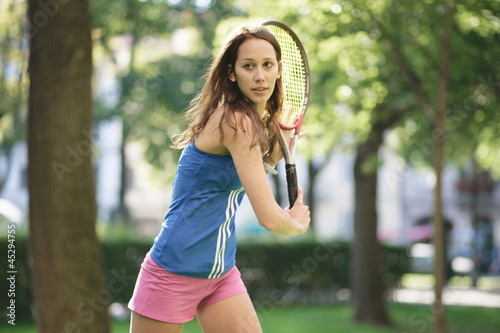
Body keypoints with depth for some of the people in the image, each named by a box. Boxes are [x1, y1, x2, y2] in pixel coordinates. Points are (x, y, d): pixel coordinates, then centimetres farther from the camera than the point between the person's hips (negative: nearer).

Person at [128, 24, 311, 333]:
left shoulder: (258, 120, 7)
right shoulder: (237, 121, -20)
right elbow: (269, 217, -24)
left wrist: (271, 156, 8)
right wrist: (297, 225, -3)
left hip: (222, 273, 9)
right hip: (174, 273, -8)